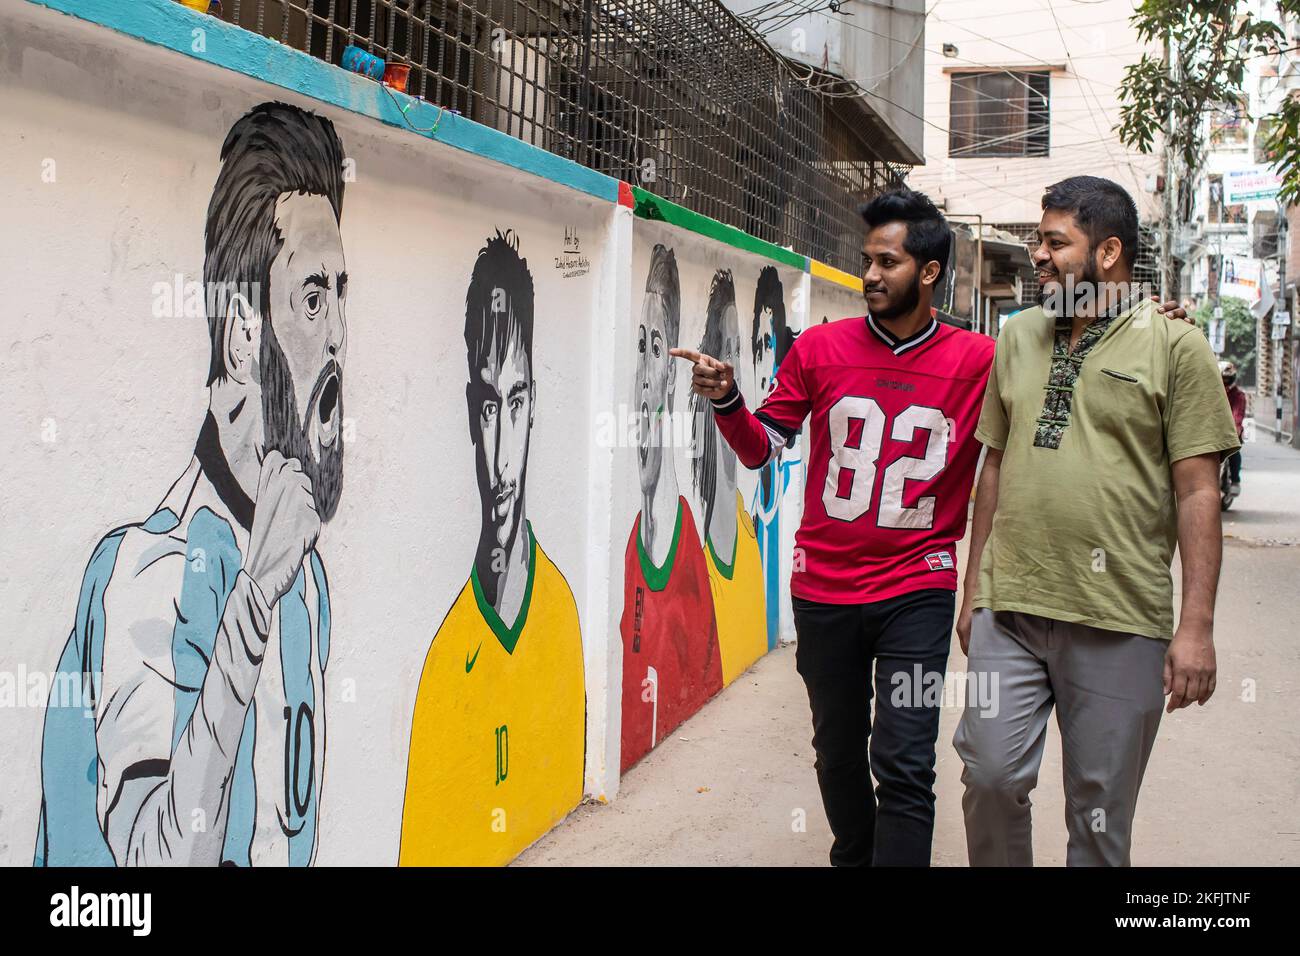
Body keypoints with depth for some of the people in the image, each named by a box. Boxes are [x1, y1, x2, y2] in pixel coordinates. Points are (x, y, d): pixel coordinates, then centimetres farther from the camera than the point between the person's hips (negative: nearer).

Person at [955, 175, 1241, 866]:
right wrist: (973, 589, 16)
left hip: (1120, 624, -3)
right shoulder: (1018, 339, 12)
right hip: (1009, 610, 4)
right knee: (990, 774, 1)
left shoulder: (1175, 347, -2)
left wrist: (1197, 626, -9)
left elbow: (1198, 492, -5)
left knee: (1100, 809, 7)